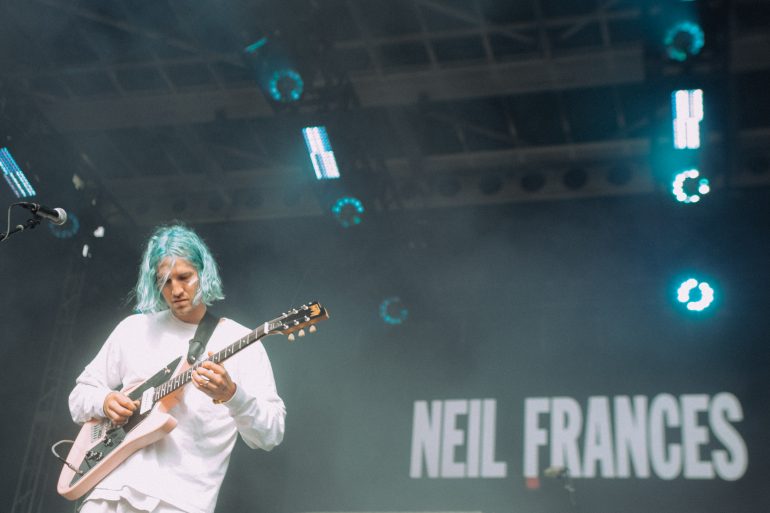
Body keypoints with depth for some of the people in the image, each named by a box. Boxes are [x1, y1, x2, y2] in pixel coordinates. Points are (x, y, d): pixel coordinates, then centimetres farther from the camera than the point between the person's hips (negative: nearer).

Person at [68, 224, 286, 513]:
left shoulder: (241, 342, 1)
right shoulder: (134, 328, 12)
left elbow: (270, 436, -5)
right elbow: (80, 395, 18)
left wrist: (231, 395, -22)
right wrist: (105, 402, -3)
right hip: (116, 484, 2)